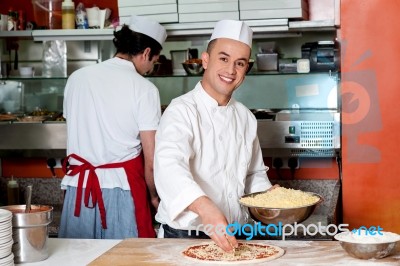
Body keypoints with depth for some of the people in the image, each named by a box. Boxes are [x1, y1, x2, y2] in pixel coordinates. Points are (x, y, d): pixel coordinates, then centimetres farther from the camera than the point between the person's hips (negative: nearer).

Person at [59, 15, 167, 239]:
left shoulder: (77, 77, 7)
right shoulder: (144, 88, -7)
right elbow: (151, 161, -7)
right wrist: (154, 196, 9)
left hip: (78, 188, 5)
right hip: (121, 190, -4)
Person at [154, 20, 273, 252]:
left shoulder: (246, 117, 7)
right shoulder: (182, 111, -14)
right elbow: (170, 166, -32)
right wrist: (205, 208, -48)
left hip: (234, 237, 6)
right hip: (184, 235, -6)